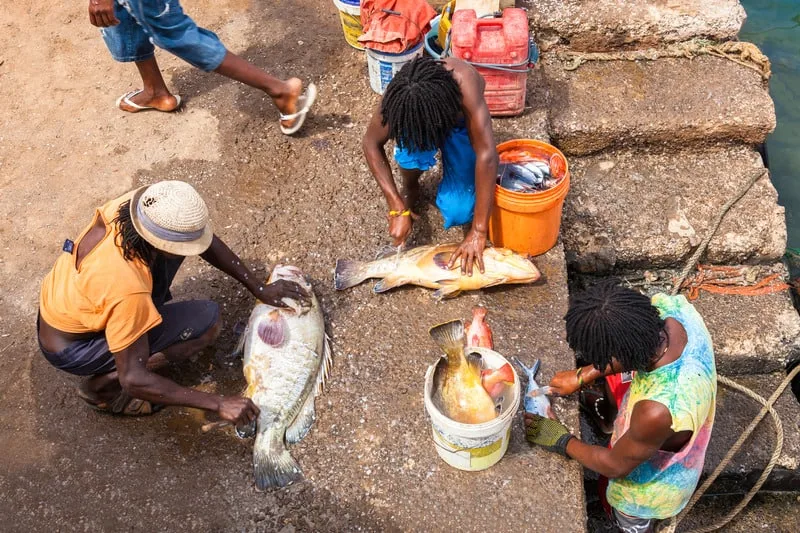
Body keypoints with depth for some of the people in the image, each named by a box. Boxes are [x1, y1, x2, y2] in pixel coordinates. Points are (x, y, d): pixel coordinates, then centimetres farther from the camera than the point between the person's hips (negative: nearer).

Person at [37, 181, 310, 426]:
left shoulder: (149, 204, -22)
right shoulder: (127, 289, -40)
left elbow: (201, 237, -5)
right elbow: (133, 379, -32)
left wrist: (258, 288, -3)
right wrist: (218, 404, -32)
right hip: (69, 347, -7)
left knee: (180, 233, -5)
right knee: (206, 320, -19)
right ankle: (103, 387, -4)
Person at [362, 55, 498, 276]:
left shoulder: (463, 83, -45)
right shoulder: (400, 97, -37)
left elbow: (487, 155, -47)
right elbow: (371, 143, -23)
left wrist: (478, 233, -49)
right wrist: (397, 207, -31)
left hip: (460, 124, -1)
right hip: (414, 116, 1)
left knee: (459, 213, -17)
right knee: (411, 151, -36)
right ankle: (410, 189, -1)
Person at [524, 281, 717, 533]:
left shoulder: (657, 411, -49)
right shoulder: (670, 305, -32)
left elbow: (616, 466, -27)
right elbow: (632, 347, -6)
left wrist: (561, 441, -13)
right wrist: (583, 376, -4)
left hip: (650, 488, -6)